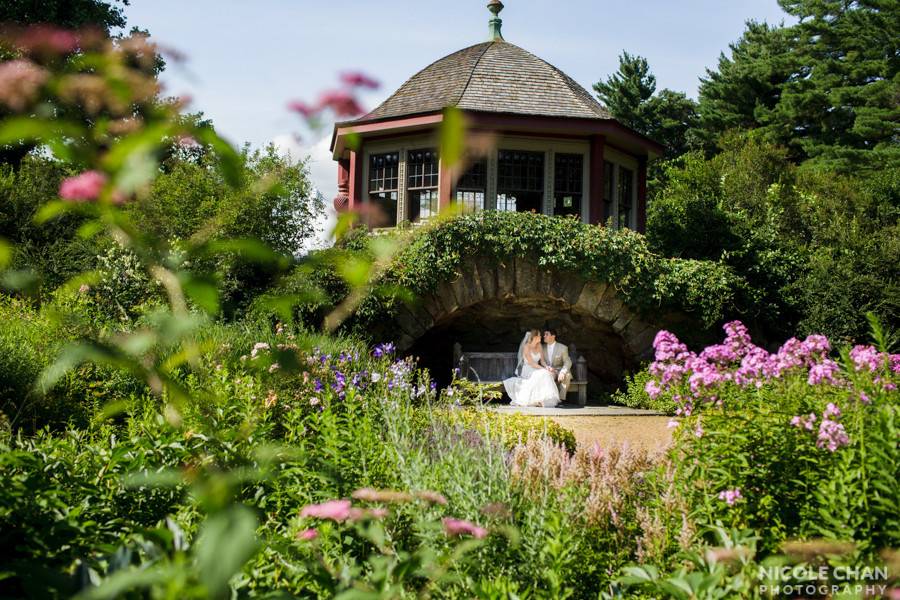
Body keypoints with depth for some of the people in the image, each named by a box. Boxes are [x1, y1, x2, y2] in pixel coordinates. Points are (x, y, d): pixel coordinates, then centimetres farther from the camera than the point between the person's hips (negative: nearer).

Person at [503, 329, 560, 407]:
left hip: (536, 369, 6)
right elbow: (531, 363, -19)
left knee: (548, 374, -24)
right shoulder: (526, 347, -13)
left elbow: (542, 361, 8)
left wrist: (546, 366, -14)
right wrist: (543, 369, -25)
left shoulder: (539, 346, 7)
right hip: (526, 371, -6)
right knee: (541, 375, -33)